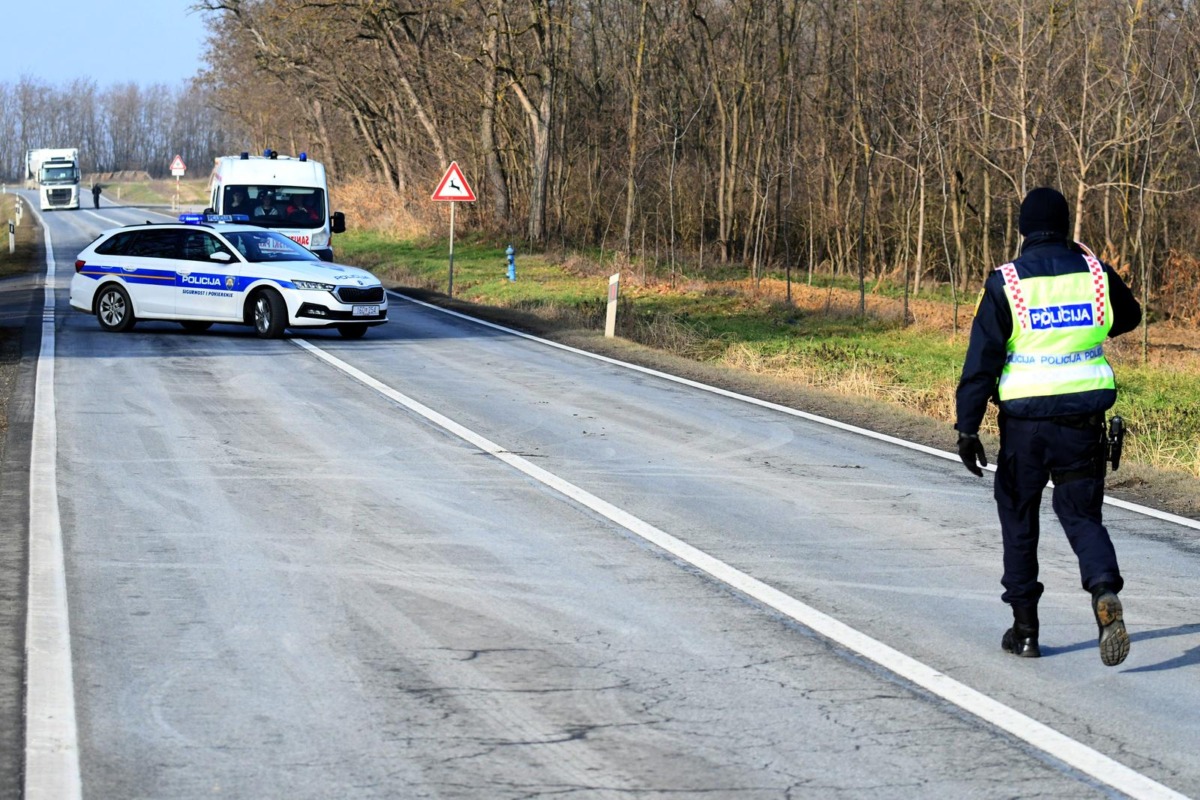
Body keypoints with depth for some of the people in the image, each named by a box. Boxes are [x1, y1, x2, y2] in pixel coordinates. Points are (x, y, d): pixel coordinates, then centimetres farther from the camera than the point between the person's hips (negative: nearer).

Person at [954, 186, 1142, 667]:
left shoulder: (1006, 285, -7)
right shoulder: (1095, 274, 2)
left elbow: (982, 360, -10)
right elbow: (1128, 317, 22)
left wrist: (967, 427, -7)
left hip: (1024, 421, -2)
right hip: (1084, 420, 2)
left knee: (1018, 519, 14)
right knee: (1082, 515, 10)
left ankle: (1025, 627, 17)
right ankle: (1105, 591, -20)